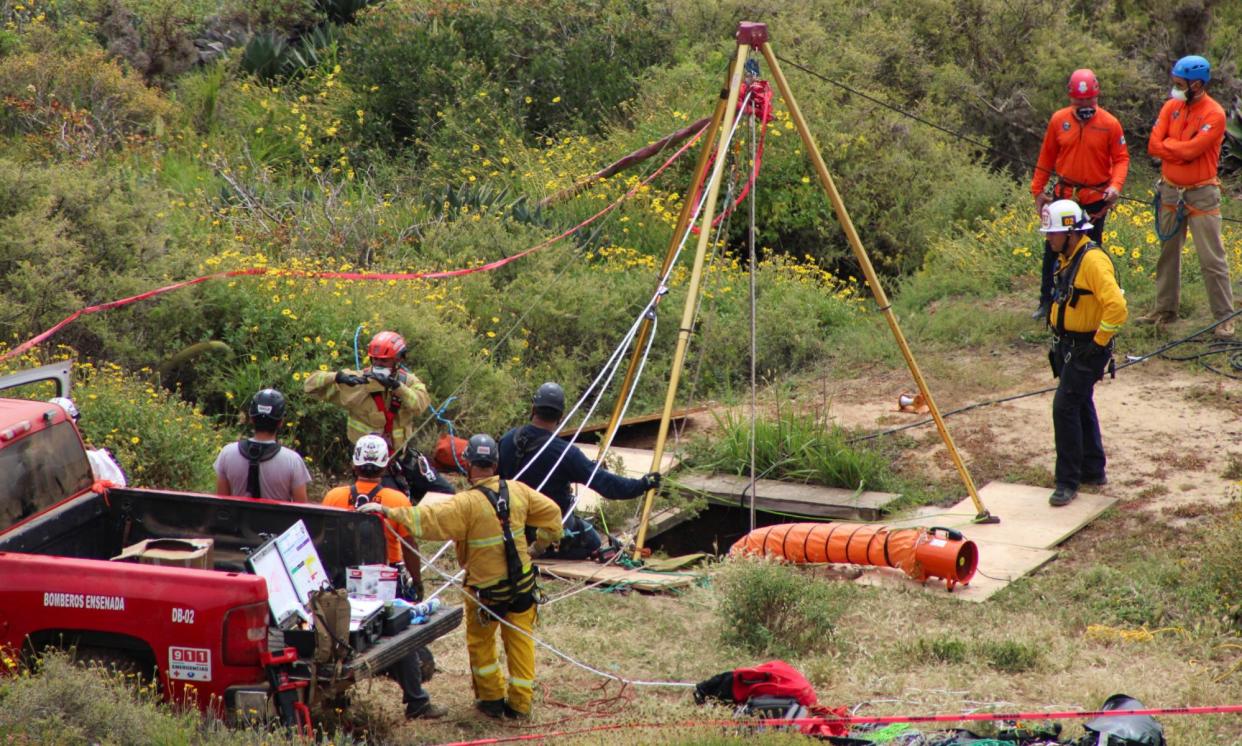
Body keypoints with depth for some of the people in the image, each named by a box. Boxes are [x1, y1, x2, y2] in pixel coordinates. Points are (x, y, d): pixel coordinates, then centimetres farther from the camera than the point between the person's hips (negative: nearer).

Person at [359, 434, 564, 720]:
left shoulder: (467, 503, -21)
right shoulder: (518, 492, -4)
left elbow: (427, 519, -26)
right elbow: (551, 512, 7)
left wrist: (388, 511, -23)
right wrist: (546, 537, 21)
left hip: (486, 588, -4)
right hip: (522, 582, 4)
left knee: (480, 642, 17)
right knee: (520, 640, 13)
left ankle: (492, 698, 22)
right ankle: (520, 703, 15)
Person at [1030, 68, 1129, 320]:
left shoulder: (1110, 124, -8)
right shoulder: (1059, 120, -2)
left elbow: (1121, 158, -4)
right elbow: (1046, 157, 6)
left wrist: (1116, 185, -21)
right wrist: (1038, 190, 6)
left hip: (1096, 199, -2)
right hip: (1063, 196, 2)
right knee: (1053, 250, 6)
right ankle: (1047, 302, 17)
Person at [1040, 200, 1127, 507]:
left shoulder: (1093, 260, -22)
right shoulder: (1067, 258, 10)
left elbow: (1116, 307, -30)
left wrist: (1099, 342, -22)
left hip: (1087, 349, -10)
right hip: (1069, 346, 10)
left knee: (1065, 407, -12)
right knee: (1080, 406, 19)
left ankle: (1068, 482, -7)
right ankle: (1093, 471, 32)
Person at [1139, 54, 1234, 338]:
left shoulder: (1214, 115, -14)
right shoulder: (1171, 107, 3)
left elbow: (1191, 149, -24)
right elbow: (1154, 145, -4)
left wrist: (1168, 144, -9)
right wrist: (1182, 148, -15)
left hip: (1201, 195, -6)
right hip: (1170, 192, 6)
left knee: (1212, 258, -5)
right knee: (1168, 253, 15)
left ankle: (1225, 318, 0)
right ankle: (1165, 309, 27)